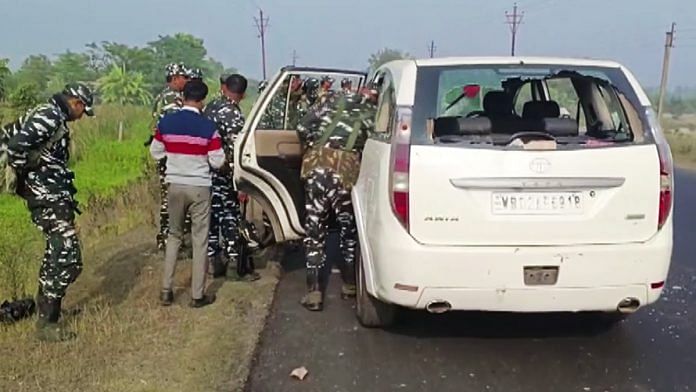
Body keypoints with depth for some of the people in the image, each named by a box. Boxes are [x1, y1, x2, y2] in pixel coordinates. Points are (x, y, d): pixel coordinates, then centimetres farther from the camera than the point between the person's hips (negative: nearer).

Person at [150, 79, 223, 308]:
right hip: (199, 187, -3)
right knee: (200, 240, 5)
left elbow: (156, 153, 8)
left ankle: (166, 291, 18)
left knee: (174, 235, 18)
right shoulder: (208, 127, -12)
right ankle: (197, 296, 10)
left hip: (175, 185, 4)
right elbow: (217, 162, -10)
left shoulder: (165, 123, -2)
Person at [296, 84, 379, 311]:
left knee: (315, 228, 9)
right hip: (346, 165, -1)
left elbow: (303, 128, 16)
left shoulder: (338, 100, 22)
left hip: (317, 161, 1)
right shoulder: (376, 113, 19)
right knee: (348, 226, 19)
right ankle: (349, 285, 29)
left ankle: (314, 292, 8)